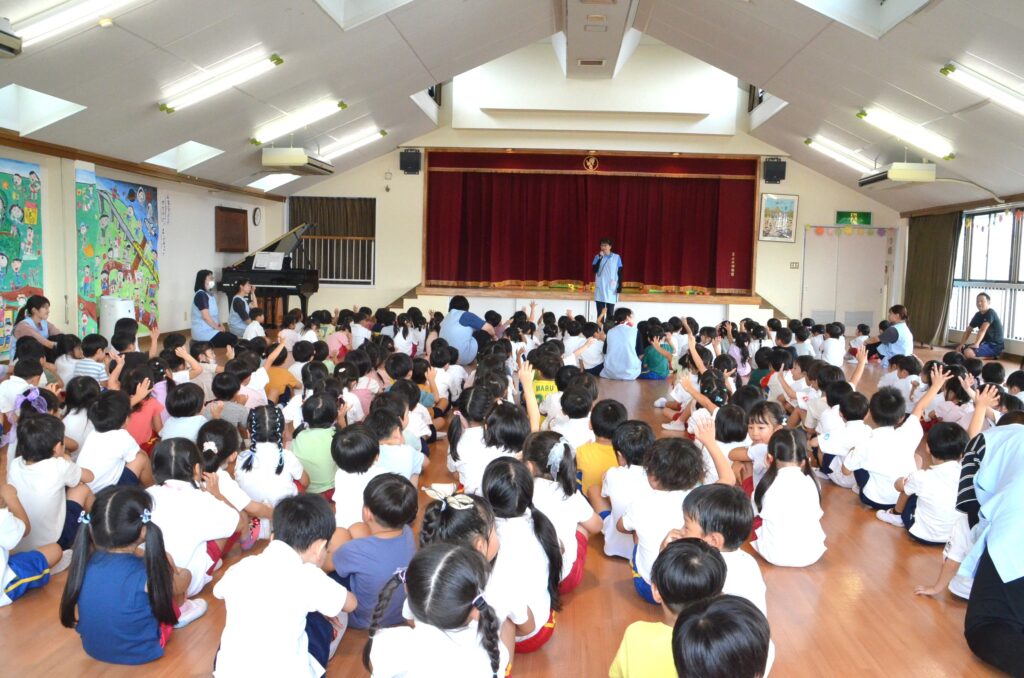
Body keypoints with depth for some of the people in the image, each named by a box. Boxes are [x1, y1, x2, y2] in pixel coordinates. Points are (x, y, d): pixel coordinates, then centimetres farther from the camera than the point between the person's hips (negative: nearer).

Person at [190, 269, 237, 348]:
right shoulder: (201, 295, -14)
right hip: (203, 332, -9)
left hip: (210, 330, 9)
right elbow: (206, 316, -19)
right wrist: (217, 327, -9)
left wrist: (219, 325, 2)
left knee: (232, 337, -3)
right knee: (232, 339, -17)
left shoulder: (209, 294, 17)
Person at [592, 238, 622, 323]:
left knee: (610, 312, 2)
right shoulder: (597, 257, 4)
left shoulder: (617, 257, 1)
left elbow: (620, 273, 2)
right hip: (600, 288, 1)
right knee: (600, 312, 2)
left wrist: (620, 286, -4)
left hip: (611, 289, -1)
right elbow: (594, 270, -9)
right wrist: (600, 258, -14)